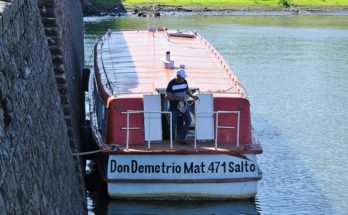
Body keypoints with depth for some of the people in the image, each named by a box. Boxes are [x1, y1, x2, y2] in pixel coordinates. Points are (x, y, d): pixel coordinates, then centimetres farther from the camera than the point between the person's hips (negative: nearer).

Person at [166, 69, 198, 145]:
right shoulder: (171, 84, -17)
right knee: (173, 124, 5)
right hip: (174, 107, -5)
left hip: (183, 105, 5)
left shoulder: (185, 82, -1)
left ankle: (181, 138, 6)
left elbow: (187, 90, 15)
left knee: (188, 120, -4)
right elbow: (168, 96, -18)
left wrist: (192, 96, -5)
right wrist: (178, 98, -30)